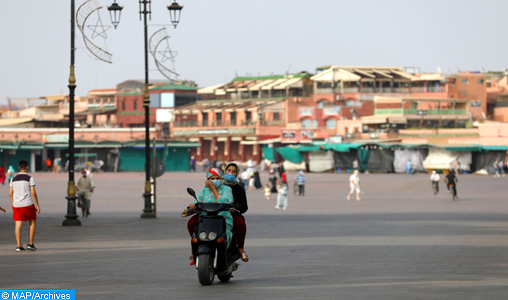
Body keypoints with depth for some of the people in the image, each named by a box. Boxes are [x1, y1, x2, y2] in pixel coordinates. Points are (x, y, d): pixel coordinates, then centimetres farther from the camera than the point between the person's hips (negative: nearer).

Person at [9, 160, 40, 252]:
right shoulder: (30, 178, -5)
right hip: (28, 204, -3)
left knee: (18, 225, 2)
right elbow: (33, 193, -10)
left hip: (16, 205, 4)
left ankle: (19, 245, -3)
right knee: (32, 223, 12)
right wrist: (37, 206, -4)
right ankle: (30, 244, 8)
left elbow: (10, 194, 9)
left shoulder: (13, 179, 9)